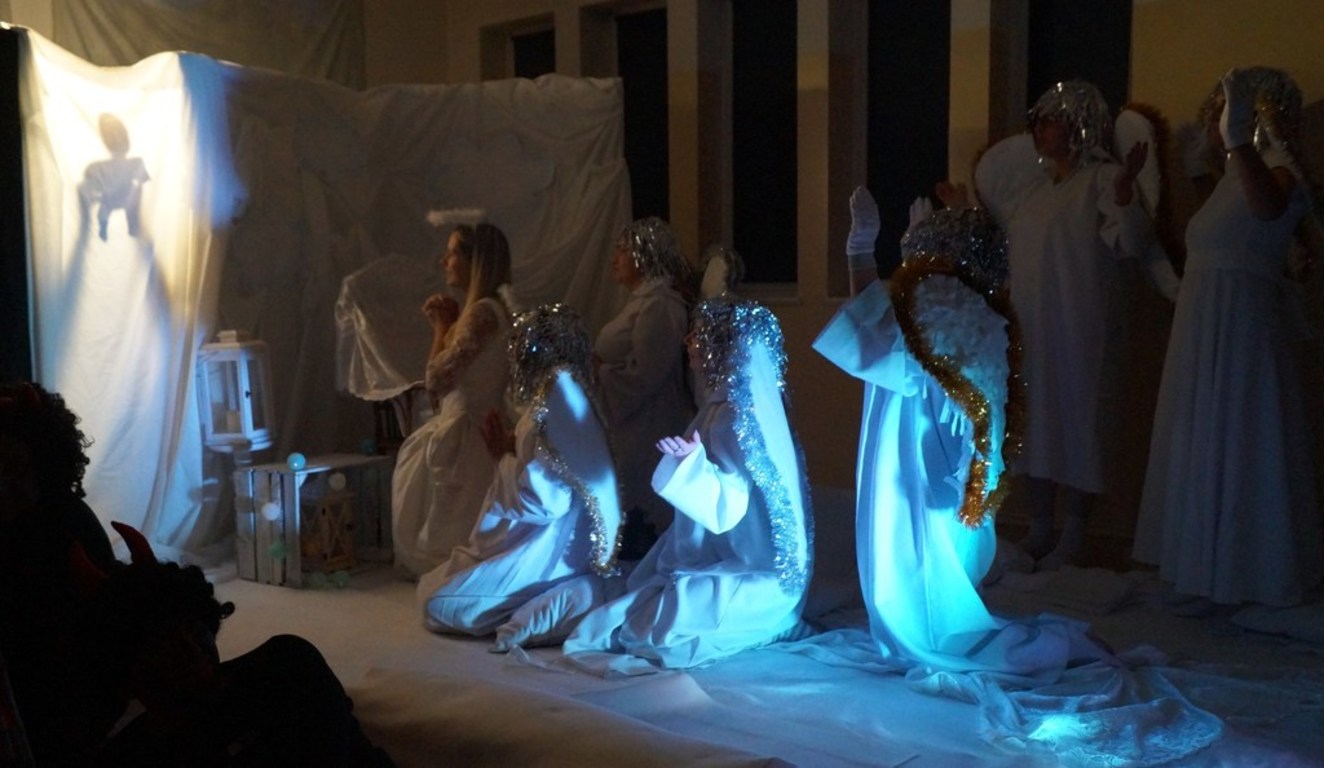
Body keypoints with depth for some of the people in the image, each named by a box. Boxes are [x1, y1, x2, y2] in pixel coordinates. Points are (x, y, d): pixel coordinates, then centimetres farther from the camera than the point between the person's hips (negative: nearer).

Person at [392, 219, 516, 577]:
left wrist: (442, 326, -3)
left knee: (448, 539, -1)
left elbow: (437, 378, -16)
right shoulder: (486, 309, 13)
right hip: (461, 431, 10)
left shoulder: (482, 312, -18)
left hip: (464, 439, -10)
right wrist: (445, 324, 10)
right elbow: (446, 380, 15)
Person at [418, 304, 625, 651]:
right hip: (543, 536, 10)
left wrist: (504, 455, -9)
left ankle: (560, 603, -12)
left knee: (441, 602, -9)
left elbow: (544, 496, -23)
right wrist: (510, 448, 9)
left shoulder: (559, 393, -19)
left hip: (552, 546, -10)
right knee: (440, 582, 16)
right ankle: (556, 598, 5)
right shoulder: (557, 389, 10)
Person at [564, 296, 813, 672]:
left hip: (751, 580, -9)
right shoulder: (728, 404, 7)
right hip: (724, 561, 9)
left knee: (654, 625, -18)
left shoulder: (736, 416, -22)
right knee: (637, 593, 7)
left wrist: (693, 461, -39)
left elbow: (727, 508, -27)